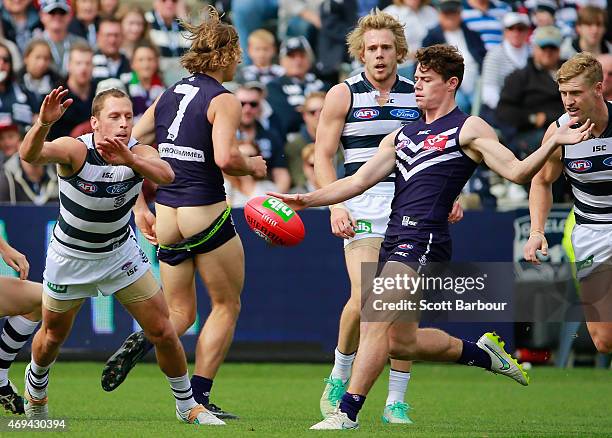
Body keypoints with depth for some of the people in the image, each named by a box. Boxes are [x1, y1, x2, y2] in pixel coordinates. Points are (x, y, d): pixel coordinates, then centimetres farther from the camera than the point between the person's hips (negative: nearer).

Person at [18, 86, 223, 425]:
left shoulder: (139, 153, -20)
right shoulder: (75, 150, -27)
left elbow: (165, 174, -42)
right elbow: (30, 155, -46)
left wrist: (131, 160, -63)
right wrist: (43, 124, -68)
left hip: (121, 253, 2)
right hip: (70, 257, -2)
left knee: (163, 332, -2)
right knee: (53, 335, 15)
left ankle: (187, 405, 18)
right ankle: (35, 388, 47)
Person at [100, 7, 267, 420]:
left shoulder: (167, 96, 11)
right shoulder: (224, 100, -9)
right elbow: (225, 157, -23)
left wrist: (140, 207, 13)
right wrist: (253, 165, -2)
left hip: (166, 220, 6)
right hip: (206, 213, -6)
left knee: (180, 314, 16)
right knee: (228, 305, 12)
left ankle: (141, 341, -16)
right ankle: (200, 398, 6)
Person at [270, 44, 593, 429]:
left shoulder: (469, 129, 2)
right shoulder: (401, 136, 22)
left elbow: (517, 171, -6)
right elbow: (359, 181, 19)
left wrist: (553, 143, -22)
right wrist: (307, 200, 9)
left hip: (425, 241, -8)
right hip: (394, 240, 8)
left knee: (376, 323, -18)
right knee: (401, 341, 10)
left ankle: (348, 412, -17)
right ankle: (480, 353, 31)